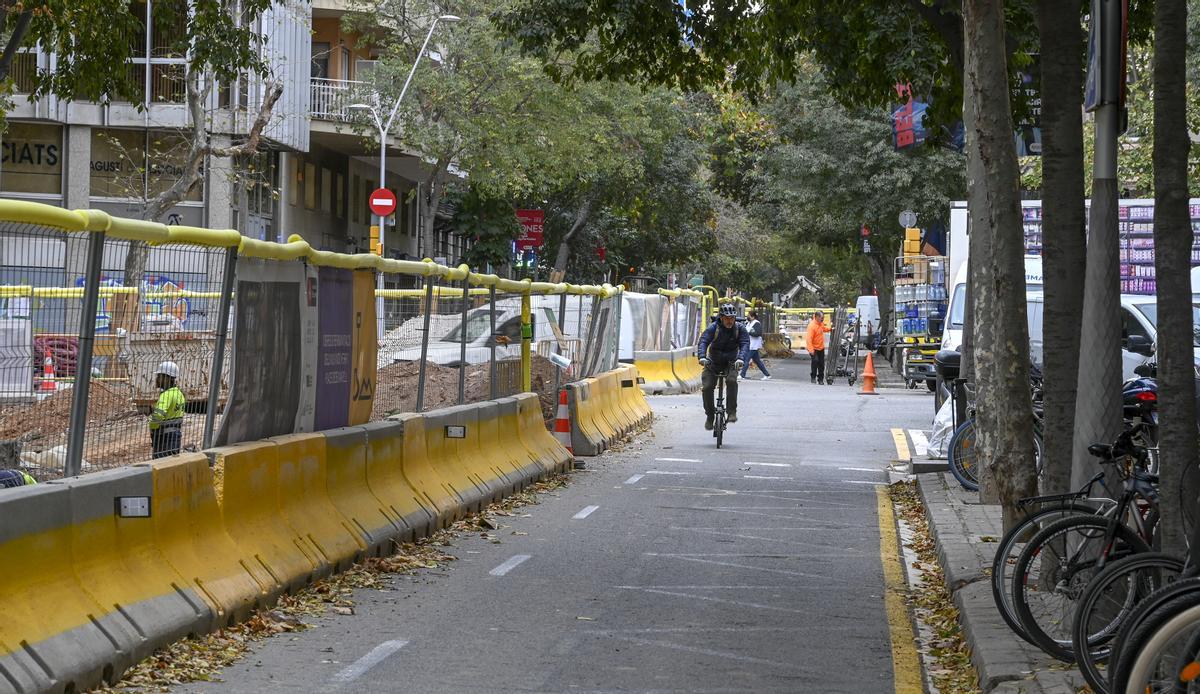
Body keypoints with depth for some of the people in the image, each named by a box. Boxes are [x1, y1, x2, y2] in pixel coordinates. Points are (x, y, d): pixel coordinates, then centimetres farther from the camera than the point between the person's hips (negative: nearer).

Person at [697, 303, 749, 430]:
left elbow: (745, 344, -23)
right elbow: (703, 342, -27)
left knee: (731, 380, -30)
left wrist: (741, 358, -44)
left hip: (731, 363, -1)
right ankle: (710, 416, 7)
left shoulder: (740, 329, -11)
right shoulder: (713, 328, -14)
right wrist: (702, 357, -46)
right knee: (706, 387, -14)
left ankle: (732, 411, -21)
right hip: (713, 363, 1)